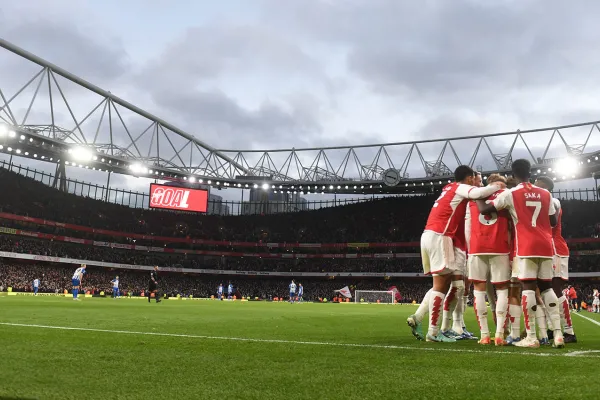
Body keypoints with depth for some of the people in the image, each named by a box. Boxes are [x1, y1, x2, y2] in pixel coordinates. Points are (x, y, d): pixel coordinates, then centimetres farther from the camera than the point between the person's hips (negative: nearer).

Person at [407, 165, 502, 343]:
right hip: (439, 237, -9)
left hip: (430, 235, 9)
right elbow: (478, 194, -20)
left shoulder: (450, 189, 25)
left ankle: (417, 318, 8)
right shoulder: (461, 188, -1)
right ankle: (433, 332, -6)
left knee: (442, 283, 13)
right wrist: (496, 186, -3)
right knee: (441, 284, -7)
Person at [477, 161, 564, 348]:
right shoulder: (545, 194, 12)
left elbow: (484, 210, -3)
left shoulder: (510, 194, -2)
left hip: (527, 247, -4)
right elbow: (553, 222, 15)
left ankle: (531, 337, -7)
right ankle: (558, 333, 5)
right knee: (547, 287, 11)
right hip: (545, 245, 4)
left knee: (528, 287, -5)